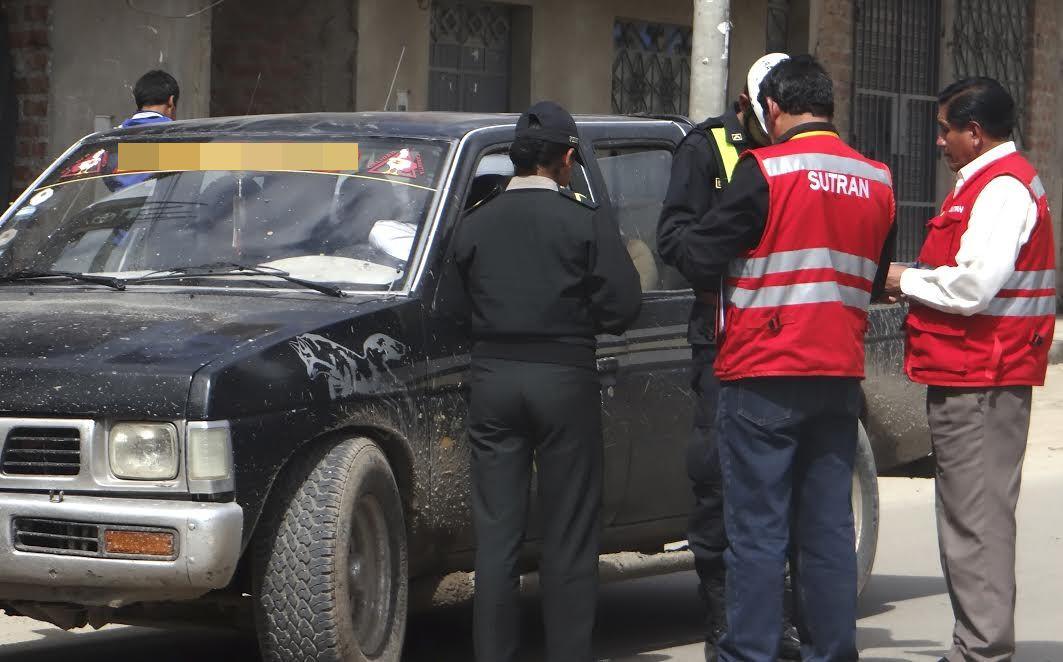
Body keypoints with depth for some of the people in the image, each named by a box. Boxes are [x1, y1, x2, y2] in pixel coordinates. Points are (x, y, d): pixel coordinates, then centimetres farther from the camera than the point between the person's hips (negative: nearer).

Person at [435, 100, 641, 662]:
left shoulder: (475, 225, 4)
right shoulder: (587, 222, -6)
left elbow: (449, 307, 6)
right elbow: (623, 303, -8)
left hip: (492, 378, 3)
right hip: (564, 379, -3)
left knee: (496, 533, 7)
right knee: (569, 537, 3)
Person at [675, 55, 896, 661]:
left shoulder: (766, 171, -11)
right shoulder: (877, 182, 7)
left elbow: (698, 258, -9)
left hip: (764, 374, -5)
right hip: (840, 379, 5)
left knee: (758, 531, -3)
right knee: (829, 530, 10)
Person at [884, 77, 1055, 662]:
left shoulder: (1002, 187, -14)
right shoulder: (988, 182, 20)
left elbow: (975, 285, -22)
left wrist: (905, 281, -8)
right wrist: (918, 282, 10)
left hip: (981, 379, -11)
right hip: (971, 376, 11)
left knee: (977, 517, -10)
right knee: (970, 516, 14)